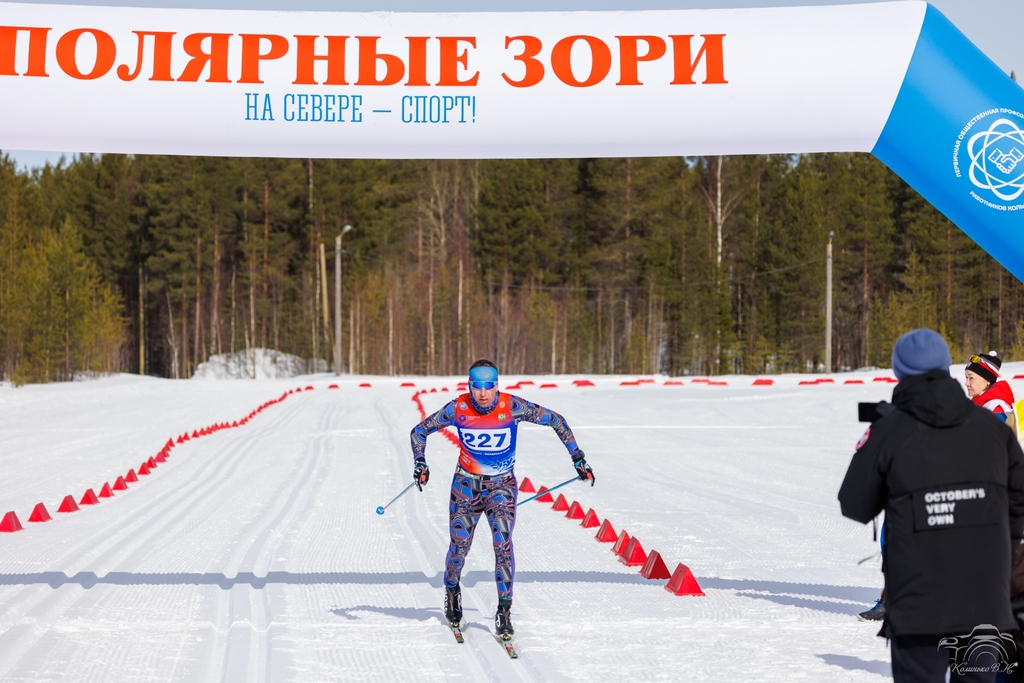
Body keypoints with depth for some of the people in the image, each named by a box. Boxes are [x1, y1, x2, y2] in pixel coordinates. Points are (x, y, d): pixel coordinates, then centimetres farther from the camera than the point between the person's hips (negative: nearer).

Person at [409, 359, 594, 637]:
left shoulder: (513, 406, -18)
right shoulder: (457, 409, -15)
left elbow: (555, 420, -7)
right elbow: (420, 430, -1)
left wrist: (577, 458, -6)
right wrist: (420, 462, -17)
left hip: (502, 486, -1)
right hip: (466, 484, 1)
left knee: (503, 545, -17)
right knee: (459, 547, 6)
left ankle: (504, 612, -9)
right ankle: (451, 590, 37)